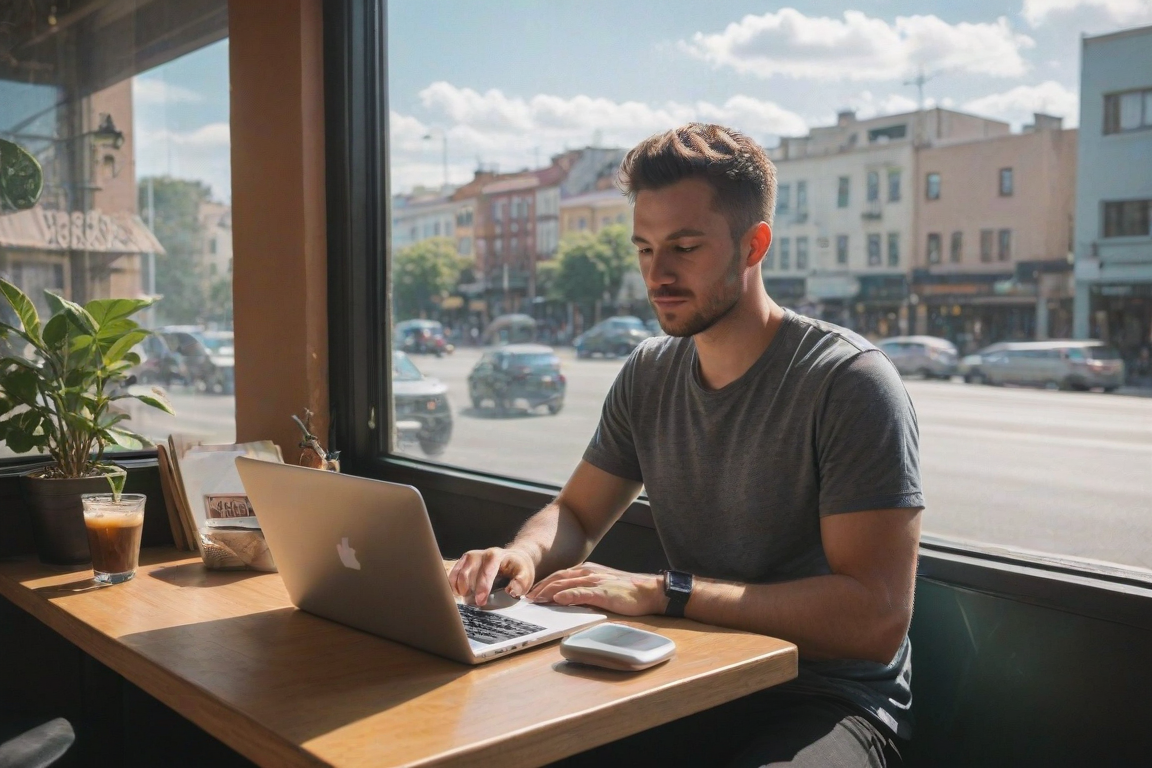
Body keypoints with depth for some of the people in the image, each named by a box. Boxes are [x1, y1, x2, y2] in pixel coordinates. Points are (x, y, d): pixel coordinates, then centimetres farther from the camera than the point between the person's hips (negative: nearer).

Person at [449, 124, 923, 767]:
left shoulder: (851, 381, -15)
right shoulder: (649, 374, 6)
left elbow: (877, 618, -22)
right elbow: (576, 513, 15)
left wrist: (663, 592, -25)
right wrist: (525, 555, -10)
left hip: (829, 699, -6)